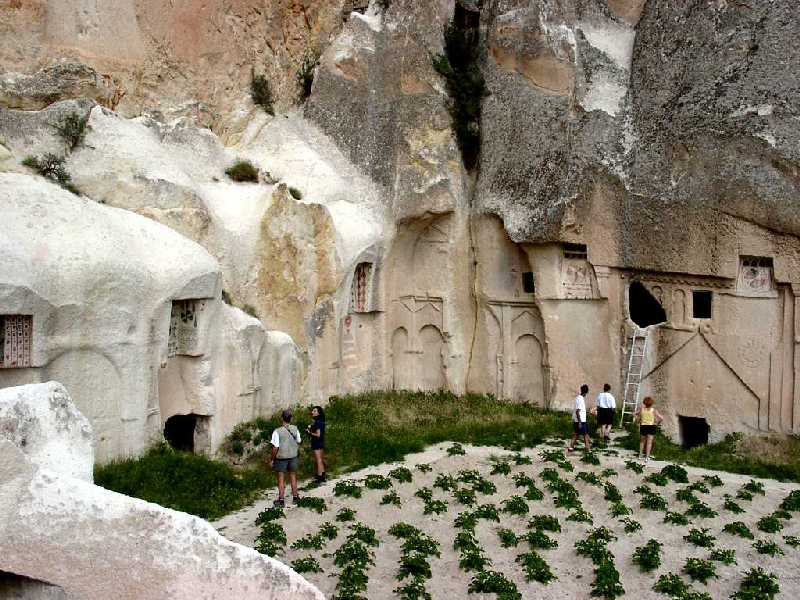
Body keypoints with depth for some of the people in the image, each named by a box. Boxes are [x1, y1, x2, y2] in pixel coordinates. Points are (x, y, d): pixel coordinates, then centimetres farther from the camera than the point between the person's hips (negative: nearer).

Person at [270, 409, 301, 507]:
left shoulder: (277, 432, -20)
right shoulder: (295, 429, -8)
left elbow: (275, 448, -18)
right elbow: (298, 443, 3)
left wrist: (272, 459, -6)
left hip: (281, 457, -4)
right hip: (293, 456, 4)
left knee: (281, 479, 9)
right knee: (293, 477, 18)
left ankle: (281, 500, 17)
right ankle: (295, 497, 28)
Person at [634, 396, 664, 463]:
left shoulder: (641, 409, -5)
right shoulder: (654, 410, -11)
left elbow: (634, 414, 5)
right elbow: (661, 418, -15)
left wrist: (637, 420, 15)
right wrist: (657, 423, -1)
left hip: (643, 427, 2)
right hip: (651, 427, -2)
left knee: (642, 441, 21)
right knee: (649, 442, 2)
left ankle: (640, 455, 30)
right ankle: (647, 457, -3)